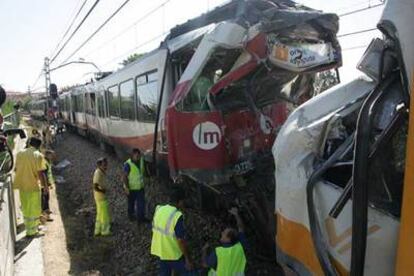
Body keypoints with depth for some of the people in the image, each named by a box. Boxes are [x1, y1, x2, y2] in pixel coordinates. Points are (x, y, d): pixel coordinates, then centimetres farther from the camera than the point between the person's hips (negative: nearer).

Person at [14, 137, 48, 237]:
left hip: (21, 185, 6)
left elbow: (16, 169, 10)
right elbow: (40, 173, -16)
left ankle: (29, 227, 39)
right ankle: (32, 231, 14)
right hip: (33, 185, -6)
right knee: (34, 209, 7)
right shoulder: (39, 155, -14)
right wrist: (45, 186, -7)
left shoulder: (20, 153, 3)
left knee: (25, 208, 22)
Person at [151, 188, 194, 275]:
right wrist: (188, 259, -14)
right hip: (173, 254, -6)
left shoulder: (159, 209, -5)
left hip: (160, 250, 7)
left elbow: (154, 229, 7)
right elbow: (180, 240, -24)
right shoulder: (177, 216, -27)